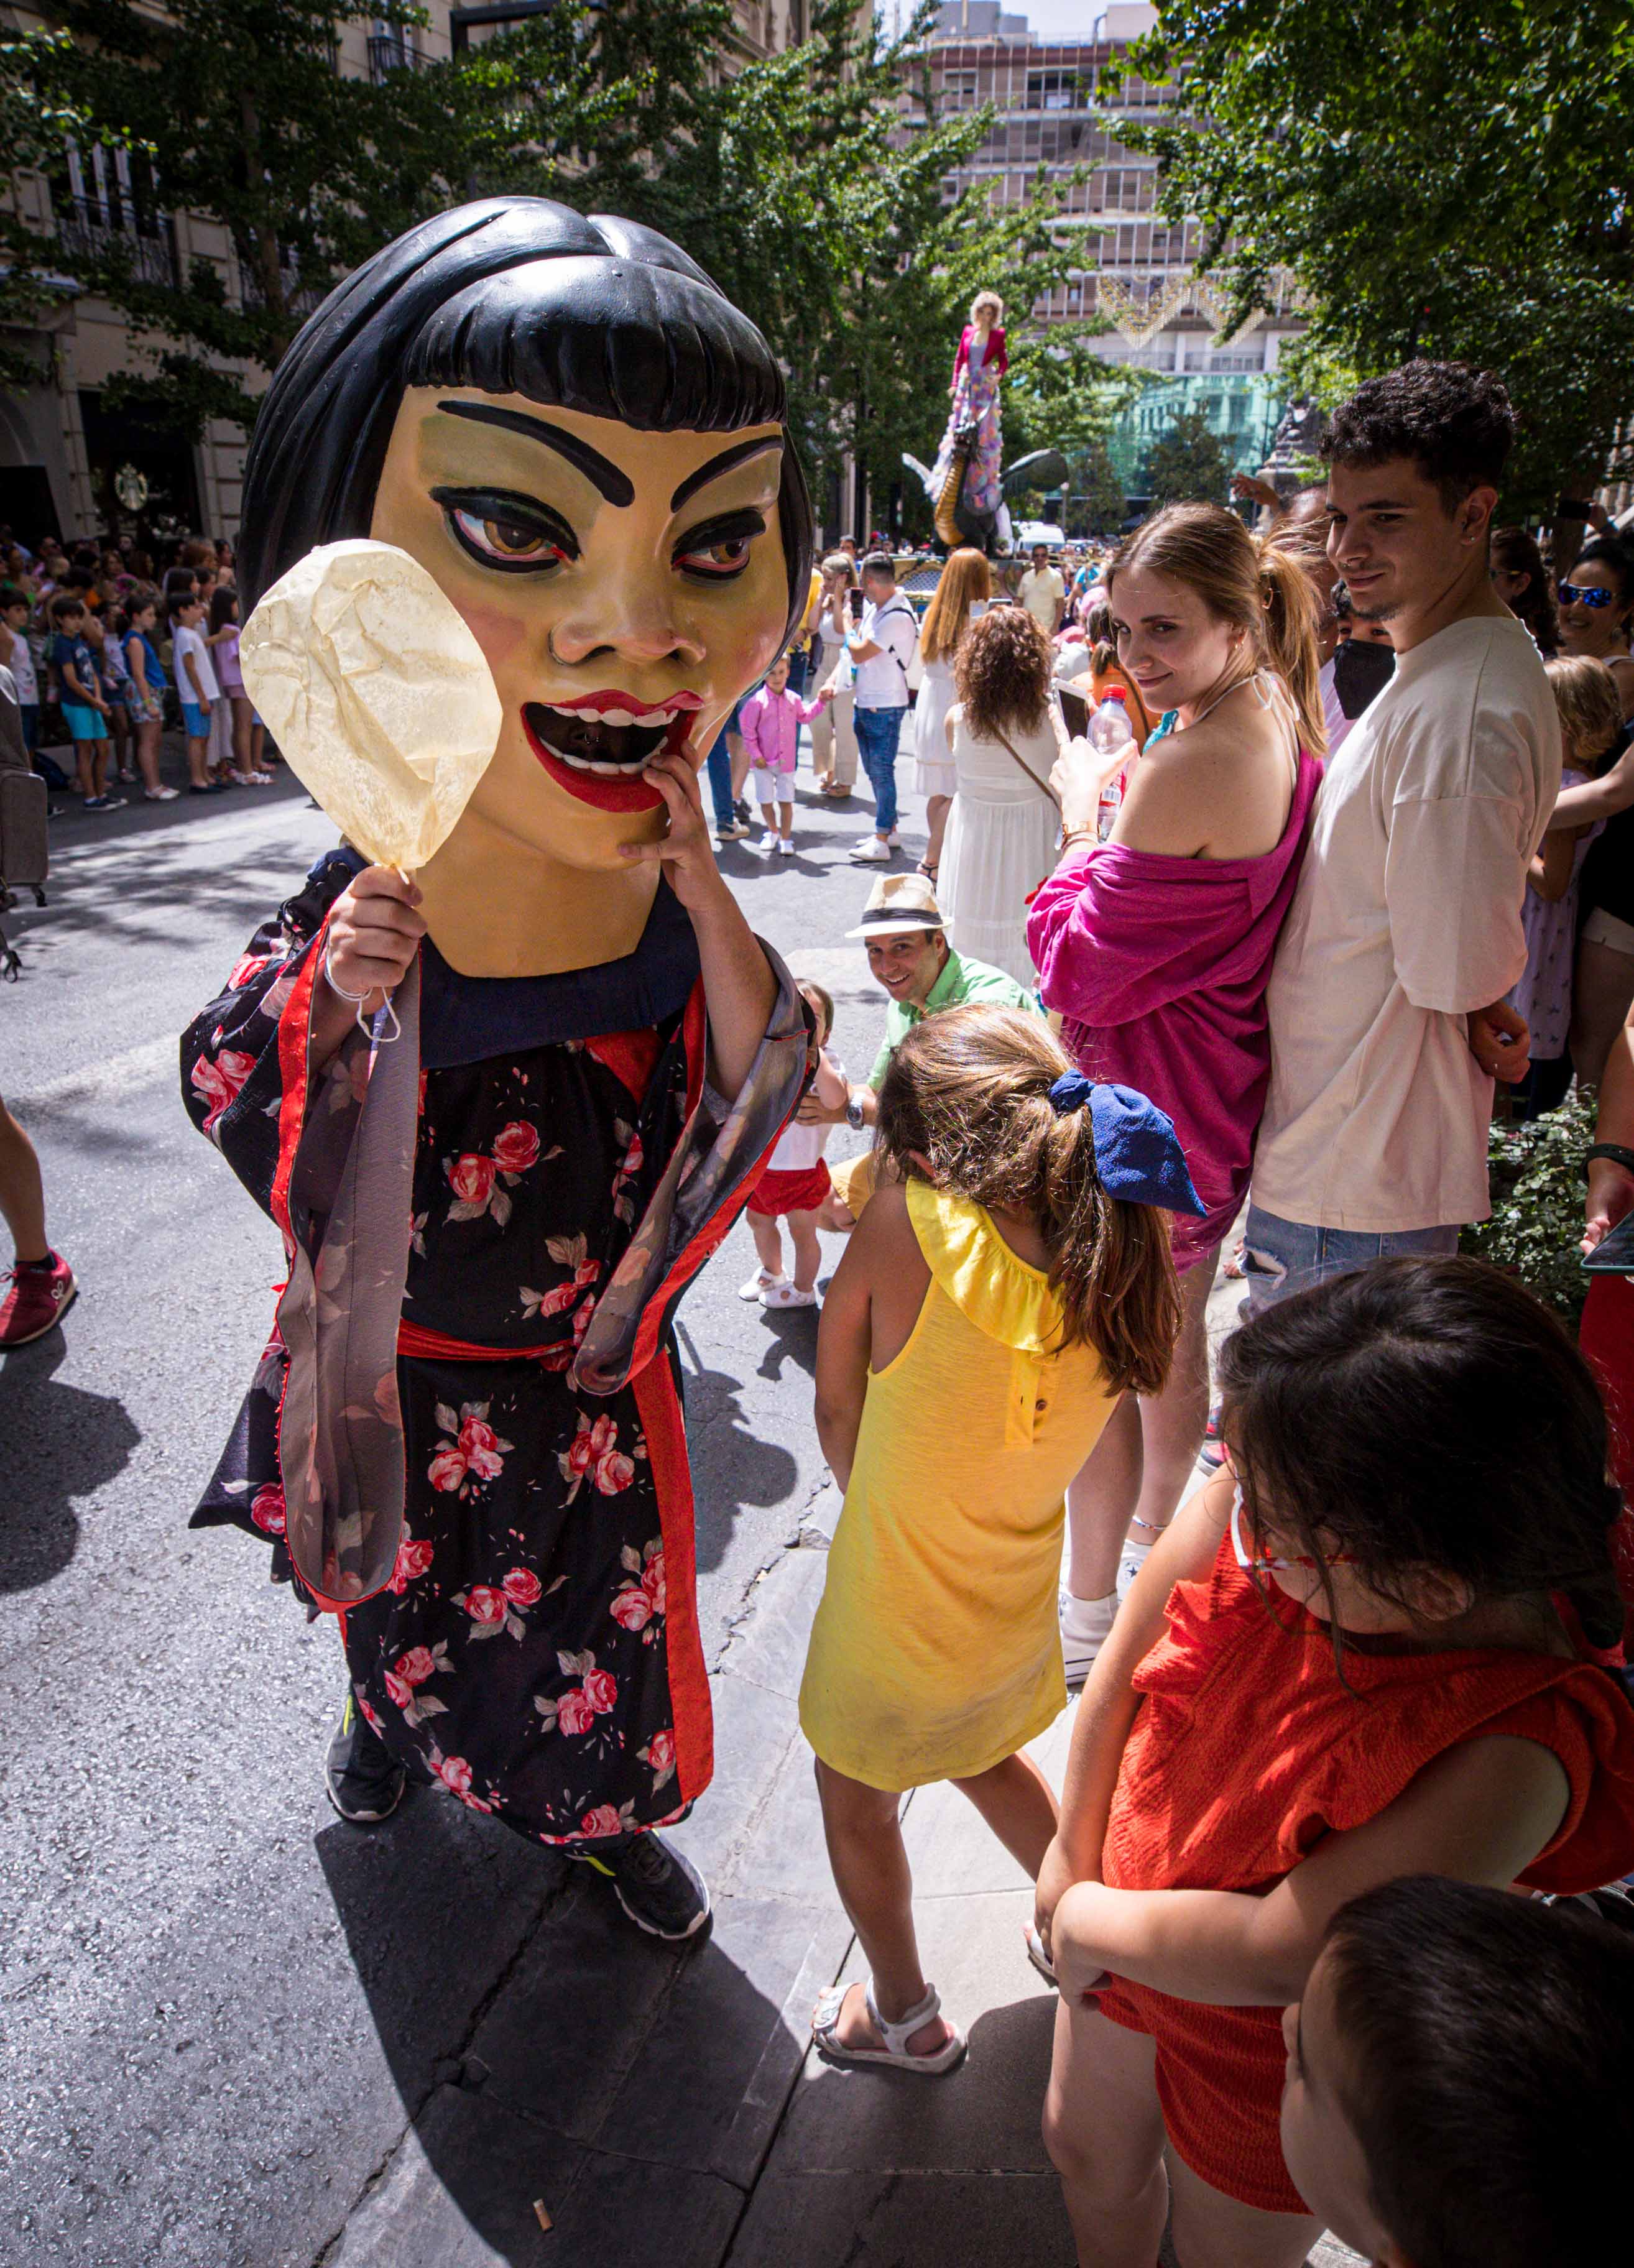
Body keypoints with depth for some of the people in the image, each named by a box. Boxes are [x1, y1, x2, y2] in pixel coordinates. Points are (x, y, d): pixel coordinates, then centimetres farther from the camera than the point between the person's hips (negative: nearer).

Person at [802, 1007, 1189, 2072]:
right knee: (988, 1753, 35)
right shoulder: (1120, 1253, -17)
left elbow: (837, 1406, -15)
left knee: (858, 1801, 26)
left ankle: (905, 2015, 47)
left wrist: (873, 1506, 2)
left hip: (893, 1614, -4)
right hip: (1018, 1609, 5)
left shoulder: (911, 1226, -31)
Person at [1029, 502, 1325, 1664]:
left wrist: (1080, 817, -10)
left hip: (1147, 1099, -9)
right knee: (1174, 1338, 25)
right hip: (1222, 1089, 10)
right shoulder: (1285, 727, 2)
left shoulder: (1193, 765, -27)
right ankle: (1154, 1537, 46)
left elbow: (1083, 967, -20)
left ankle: (1092, 1607, 26)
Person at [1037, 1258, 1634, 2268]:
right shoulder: (1263, 1506, -29)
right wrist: (1075, 1860, -6)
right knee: (1088, 2149, 32)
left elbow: (1279, 1954, -32)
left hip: (1269, 2051, -4)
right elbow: (1130, 1655, -13)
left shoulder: (1508, 1755, -40)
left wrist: (1088, 1921, -18)